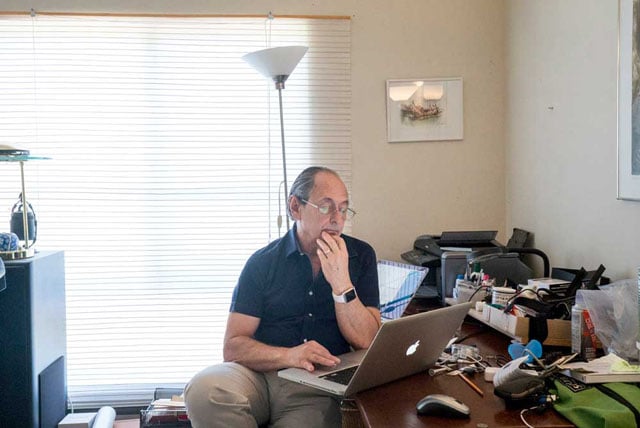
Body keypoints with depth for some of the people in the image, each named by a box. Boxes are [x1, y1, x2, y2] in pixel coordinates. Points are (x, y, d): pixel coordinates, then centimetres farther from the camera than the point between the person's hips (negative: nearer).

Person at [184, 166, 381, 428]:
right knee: (203, 390, -29)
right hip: (259, 375, 2)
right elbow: (233, 347, -3)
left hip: (318, 388, -1)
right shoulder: (263, 262, 3)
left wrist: (341, 283, -14)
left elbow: (366, 343, -1)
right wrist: (289, 355, -21)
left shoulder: (360, 256, 6)